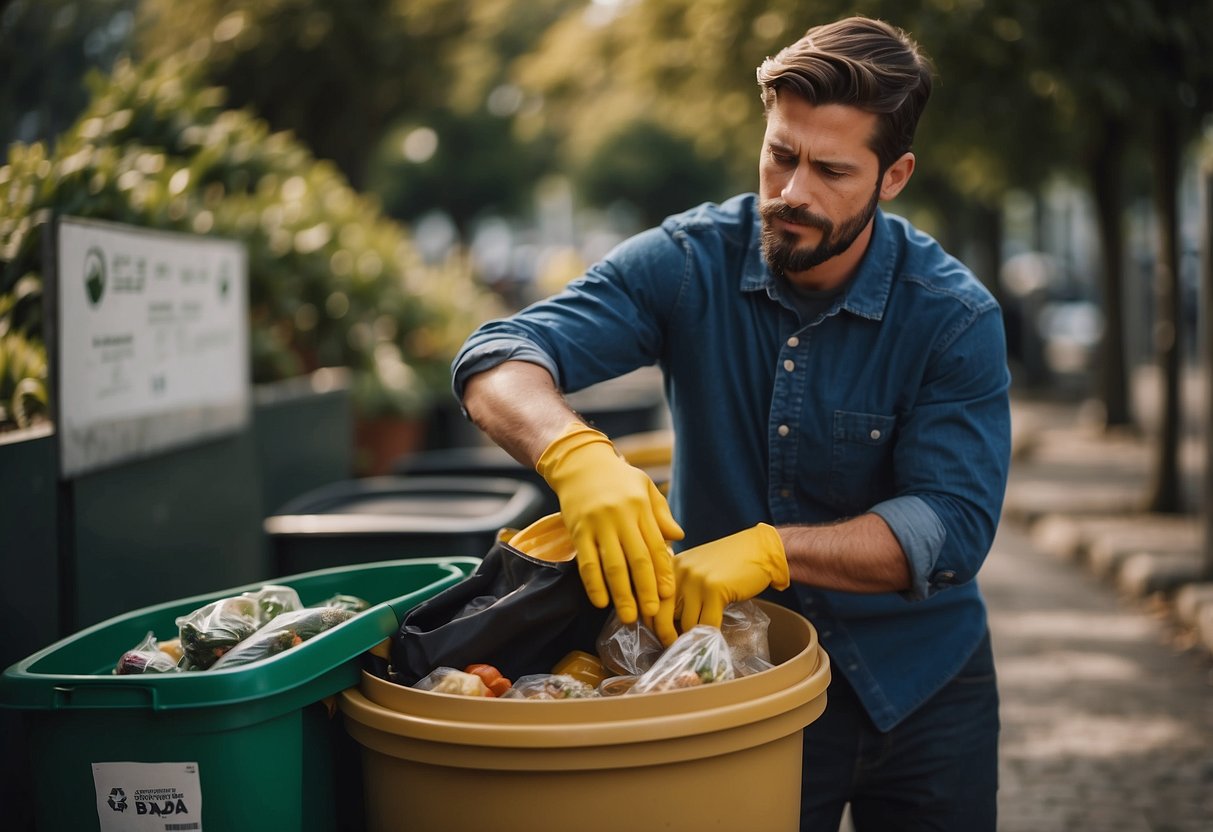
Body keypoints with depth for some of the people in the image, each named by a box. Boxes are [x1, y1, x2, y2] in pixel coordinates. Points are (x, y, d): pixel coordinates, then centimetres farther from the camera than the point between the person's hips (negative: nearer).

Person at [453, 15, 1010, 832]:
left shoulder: (956, 317, -15)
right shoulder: (688, 264, -13)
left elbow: (953, 525, -23)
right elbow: (496, 361, -22)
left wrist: (768, 548, -37)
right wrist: (577, 454, -44)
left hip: (917, 678, 1)